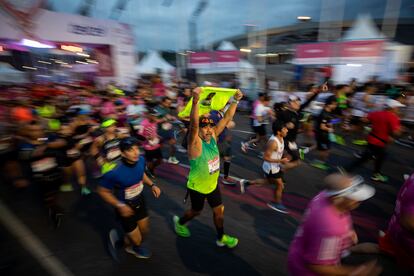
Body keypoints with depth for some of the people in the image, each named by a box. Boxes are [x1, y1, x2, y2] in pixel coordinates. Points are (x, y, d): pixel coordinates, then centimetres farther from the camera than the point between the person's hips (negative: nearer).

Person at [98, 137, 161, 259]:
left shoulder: (141, 160, -21)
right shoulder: (114, 172, -36)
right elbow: (102, 191, -18)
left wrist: (152, 185, -9)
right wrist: (120, 205, -24)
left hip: (139, 201, 5)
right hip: (125, 207, -5)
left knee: (144, 231, 25)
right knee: (136, 240, 10)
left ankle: (134, 246, 59)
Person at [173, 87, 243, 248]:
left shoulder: (213, 136, -10)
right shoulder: (195, 142, -28)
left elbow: (227, 118, -9)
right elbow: (193, 124, -48)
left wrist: (235, 100, -17)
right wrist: (195, 101, -61)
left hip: (213, 184, 6)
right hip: (197, 187, -6)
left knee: (219, 210, 17)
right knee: (196, 211, 19)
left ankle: (221, 238, 41)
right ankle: (179, 222, 51)